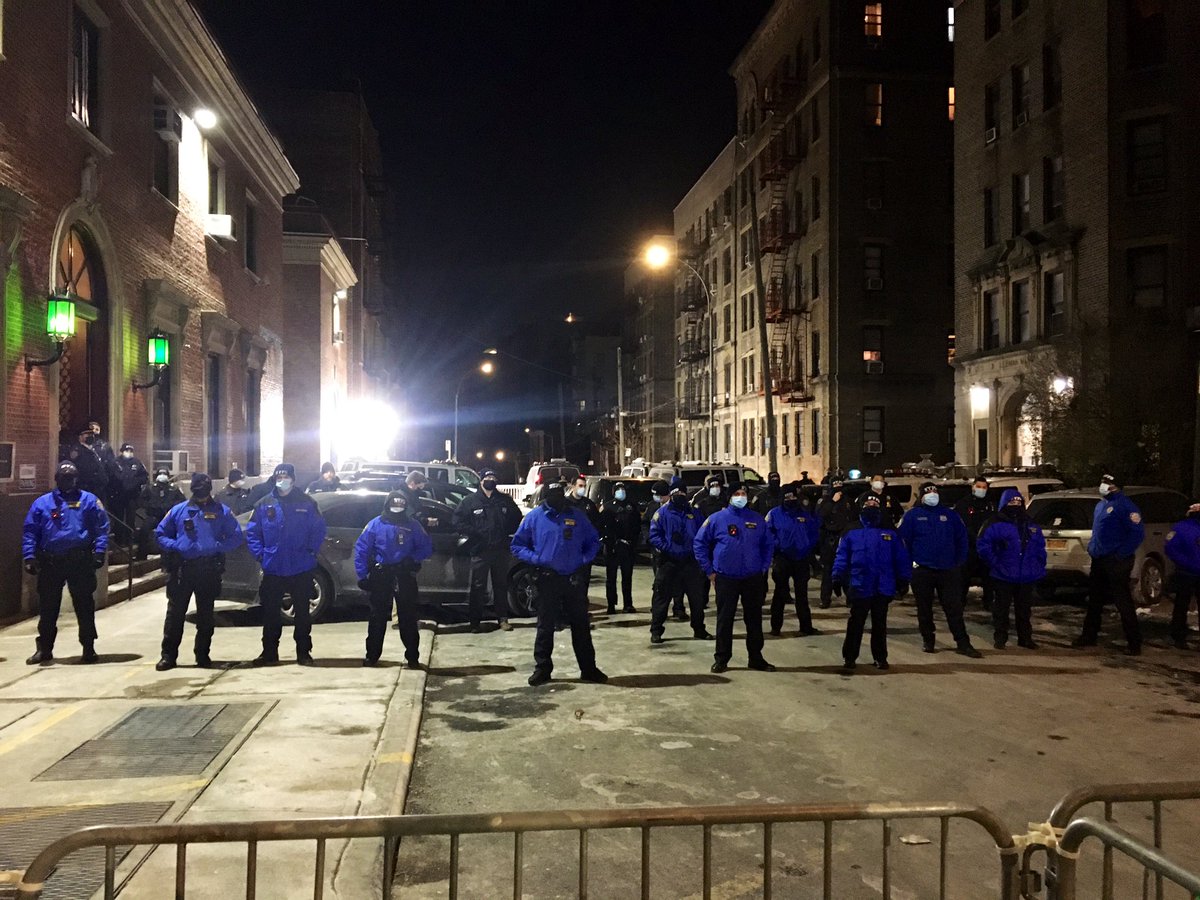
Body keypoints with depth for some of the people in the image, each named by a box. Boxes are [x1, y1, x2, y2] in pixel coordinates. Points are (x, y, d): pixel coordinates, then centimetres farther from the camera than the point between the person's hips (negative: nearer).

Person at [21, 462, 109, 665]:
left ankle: (88, 647, 13)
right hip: (50, 562, 2)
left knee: (84, 606, 4)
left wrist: (99, 552, -12)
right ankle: (44, 648, 19)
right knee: (47, 607, 8)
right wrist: (29, 556, -4)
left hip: (81, 561, -2)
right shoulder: (42, 503, 11)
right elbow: (30, 532, 7)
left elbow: (102, 528, 0)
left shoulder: (89, 500, 6)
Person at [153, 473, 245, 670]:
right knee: (175, 612, 1)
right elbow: (160, 533, 12)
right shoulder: (179, 510, 7)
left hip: (209, 570, 0)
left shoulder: (221, 511, 4)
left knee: (205, 614, 8)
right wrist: (175, 546, -7)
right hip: (182, 568, 0)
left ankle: (202, 654, 18)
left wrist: (218, 546, -14)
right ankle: (168, 655, 9)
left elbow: (237, 536, 2)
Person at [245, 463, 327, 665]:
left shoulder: (306, 503, 0)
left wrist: (311, 551, -6)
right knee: (270, 612, 7)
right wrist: (260, 554, -3)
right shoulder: (264, 504, 4)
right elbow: (252, 532, 8)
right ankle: (269, 652, 18)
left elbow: (319, 529, 2)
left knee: (302, 612, 7)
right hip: (273, 570, 1)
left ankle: (303, 652, 16)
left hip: (301, 569, -1)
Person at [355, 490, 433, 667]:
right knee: (378, 616, 8)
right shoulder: (376, 524, -1)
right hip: (380, 576, 0)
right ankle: (372, 654, 19)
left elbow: (427, 548, 4)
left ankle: (412, 656, 11)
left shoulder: (413, 525, 1)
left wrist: (413, 559, -15)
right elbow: (361, 549, -1)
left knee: (408, 617, 3)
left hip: (405, 576, 0)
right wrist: (362, 576, -7)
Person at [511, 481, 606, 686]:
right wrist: (536, 559, -11)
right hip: (548, 579, -2)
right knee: (545, 626, 5)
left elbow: (593, 541, 13)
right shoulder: (534, 517, 0)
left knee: (581, 625, 8)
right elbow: (517, 545, 4)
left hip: (575, 579, 2)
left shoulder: (576, 516, 5)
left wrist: (585, 559, -3)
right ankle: (542, 668, 15)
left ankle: (588, 668, 17)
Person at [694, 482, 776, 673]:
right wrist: (710, 571, -1)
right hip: (726, 578, -2)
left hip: (753, 578, 2)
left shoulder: (757, 520, 4)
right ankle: (721, 658, 14)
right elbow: (699, 543, 1)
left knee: (754, 619, 9)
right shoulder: (717, 519, -4)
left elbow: (768, 545, 15)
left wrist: (763, 568, 5)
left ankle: (756, 657, 20)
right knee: (725, 619, 3)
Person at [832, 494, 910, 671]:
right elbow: (842, 556, -1)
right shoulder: (852, 532, 0)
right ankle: (849, 657, 13)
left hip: (884, 588, 2)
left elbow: (901, 558, 6)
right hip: (859, 587, -1)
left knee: (880, 623, 12)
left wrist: (903, 580, 4)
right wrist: (839, 577, -10)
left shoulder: (890, 532, 4)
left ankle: (880, 657, 23)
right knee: (855, 623, 4)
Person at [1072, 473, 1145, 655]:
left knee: (1123, 602, -6)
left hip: (1116, 561, -9)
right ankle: (1089, 636, 27)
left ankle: (1134, 643, 0)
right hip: (1099, 561, 9)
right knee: (1094, 600, 16)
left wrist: (1122, 555, -21)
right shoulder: (1101, 505, 16)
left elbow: (1137, 533, -19)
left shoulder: (1124, 505, -13)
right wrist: (1092, 547, 13)